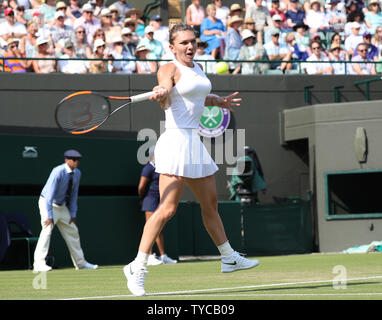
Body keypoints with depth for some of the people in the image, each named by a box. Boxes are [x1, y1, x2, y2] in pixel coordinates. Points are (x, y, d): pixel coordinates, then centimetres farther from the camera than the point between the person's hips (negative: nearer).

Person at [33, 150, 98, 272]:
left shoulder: (77, 173, -3)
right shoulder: (58, 172, -27)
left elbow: (74, 193, 6)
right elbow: (49, 194, -29)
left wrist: (73, 214, 3)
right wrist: (49, 215, -34)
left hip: (62, 206, 8)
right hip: (48, 203, -8)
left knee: (72, 231, 13)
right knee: (47, 229, -24)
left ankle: (80, 263, 26)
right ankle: (39, 264, -26)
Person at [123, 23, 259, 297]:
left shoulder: (197, 68, 17)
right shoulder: (169, 69, -8)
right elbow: (166, 102, -27)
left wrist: (219, 101, 41)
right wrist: (161, 94, -47)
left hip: (195, 143, 9)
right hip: (177, 140, -9)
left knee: (210, 203, 20)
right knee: (167, 209, -16)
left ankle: (229, 258, 34)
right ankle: (138, 267, -15)